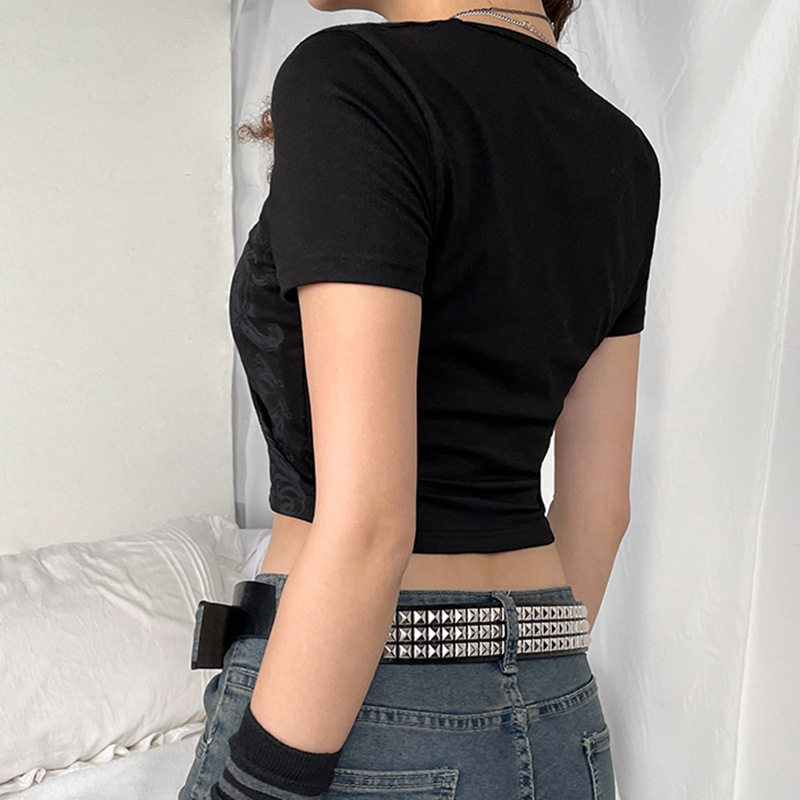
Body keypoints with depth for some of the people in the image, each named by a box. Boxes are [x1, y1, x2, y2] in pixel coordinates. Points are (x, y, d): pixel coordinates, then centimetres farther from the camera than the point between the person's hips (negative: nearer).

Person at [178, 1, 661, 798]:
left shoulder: (351, 79, -15)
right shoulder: (623, 151, 7)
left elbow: (365, 523, -23)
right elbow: (599, 506, 9)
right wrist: (530, 696, 19)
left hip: (377, 732, -6)